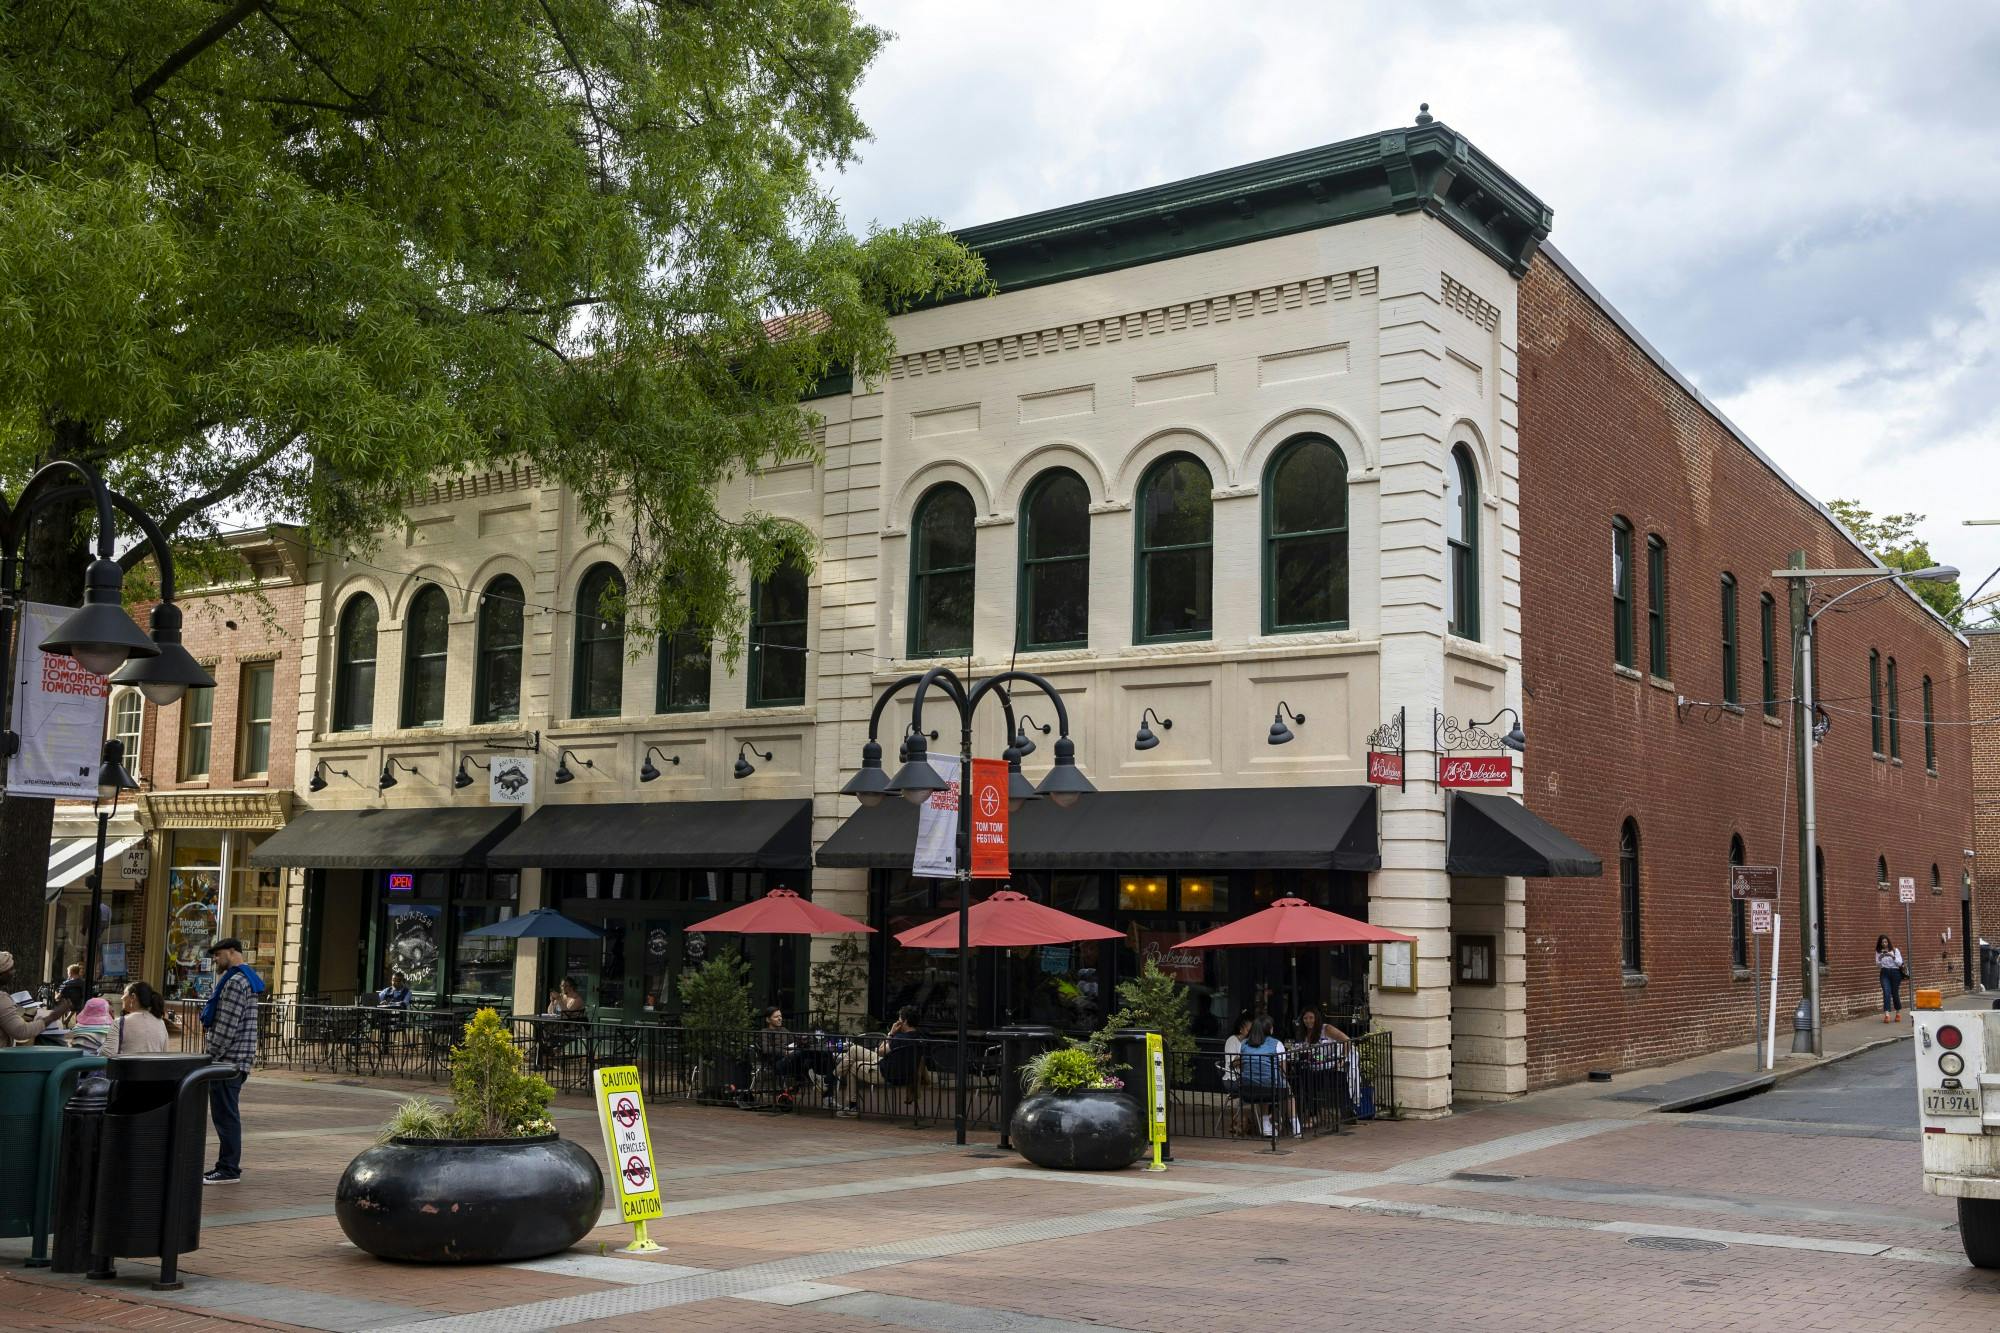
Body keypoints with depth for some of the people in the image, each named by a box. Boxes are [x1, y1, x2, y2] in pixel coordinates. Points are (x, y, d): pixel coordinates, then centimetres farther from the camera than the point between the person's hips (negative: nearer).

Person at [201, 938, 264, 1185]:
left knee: (225, 1115, -7)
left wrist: (211, 1056, -16)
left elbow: (227, 1026, -20)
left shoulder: (235, 982, -16)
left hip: (228, 1059, -10)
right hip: (238, 1060, 10)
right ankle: (229, 1165, 20)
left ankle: (228, 1169, -5)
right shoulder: (247, 978, 18)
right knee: (228, 1114, 15)